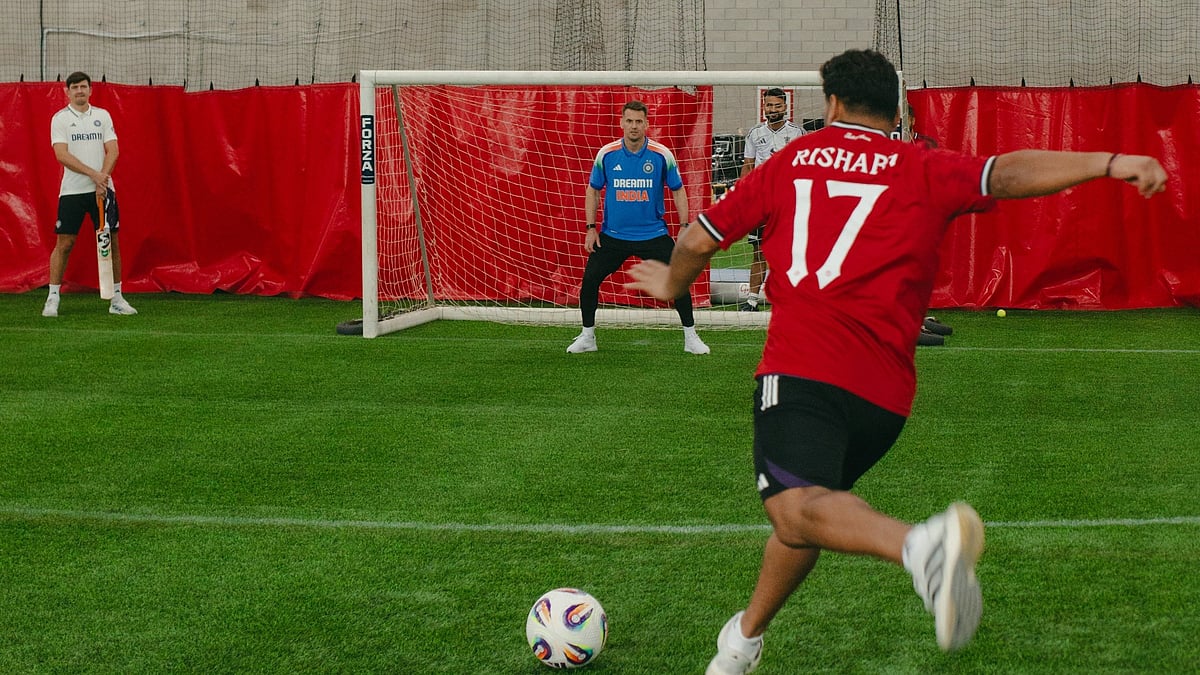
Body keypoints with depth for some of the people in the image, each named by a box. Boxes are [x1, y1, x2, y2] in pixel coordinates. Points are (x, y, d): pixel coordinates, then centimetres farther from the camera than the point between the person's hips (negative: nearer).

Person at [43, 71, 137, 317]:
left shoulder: (103, 115, 9)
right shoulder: (60, 118, 1)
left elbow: (112, 150, 3)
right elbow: (62, 154, -10)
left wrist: (103, 177, -13)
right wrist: (93, 174, -17)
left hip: (103, 189, 2)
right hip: (72, 190, -2)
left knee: (111, 242, 2)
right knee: (64, 244, -3)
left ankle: (116, 298, 10)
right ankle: (52, 299, 5)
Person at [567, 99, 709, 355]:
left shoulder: (662, 155, -7)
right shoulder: (606, 154, -4)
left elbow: (678, 190, 2)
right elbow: (593, 190, 7)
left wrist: (685, 228, -4)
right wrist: (591, 228, 1)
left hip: (653, 234, -1)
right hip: (612, 235, 1)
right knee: (589, 279, -4)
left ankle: (690, 337, 10)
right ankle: (587, 336, 15)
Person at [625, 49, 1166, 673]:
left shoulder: (788, 164, 18)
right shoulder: (923, 170, 13)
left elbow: (698, 241, 22)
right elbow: (1004, 174, -6)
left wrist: (671, 284, 42)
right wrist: (1108, 163, -13)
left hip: (800, 368, -3)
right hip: (885, 391, 3)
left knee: (796, 509, -25)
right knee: (805, 509, 24)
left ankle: (924, 545, -53)